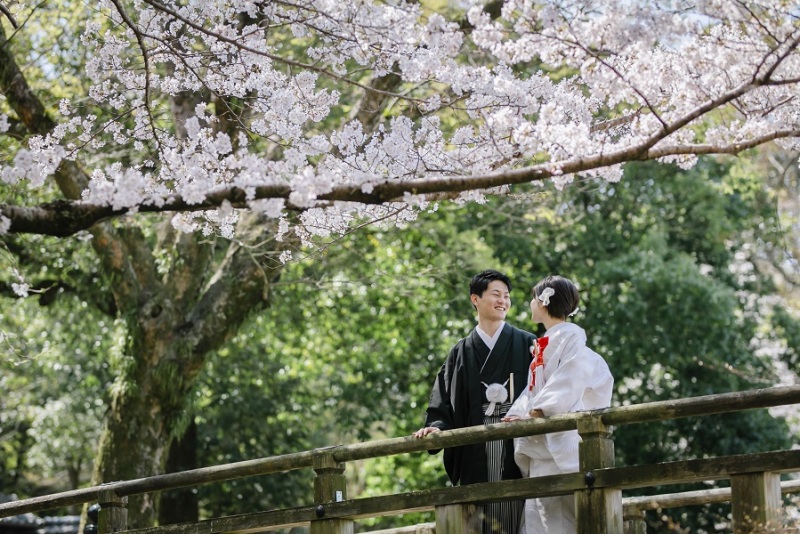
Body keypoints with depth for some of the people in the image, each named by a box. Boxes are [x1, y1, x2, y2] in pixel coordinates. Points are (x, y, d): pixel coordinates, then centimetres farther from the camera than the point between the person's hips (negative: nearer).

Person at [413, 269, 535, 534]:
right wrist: (437, 426, -9)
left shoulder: (526, 344, 10)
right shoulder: (461, 353, 15)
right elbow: (444, 399, 10)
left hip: (517, 443, -1)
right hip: (475, 452, 1)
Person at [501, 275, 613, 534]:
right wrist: (516, 416, 2)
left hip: (564, 444, -8)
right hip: (540, 449, 8)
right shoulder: (542, 346, 21)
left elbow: (568, 385, -17)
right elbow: (532, 393, 16)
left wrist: (535, 412, -25)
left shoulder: (571, 336, -4)